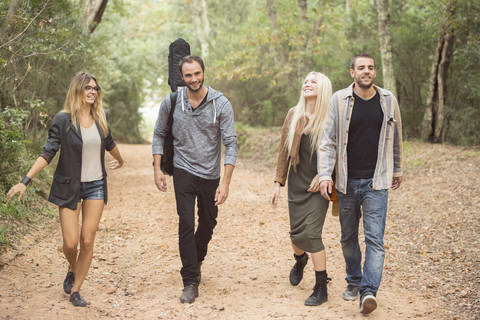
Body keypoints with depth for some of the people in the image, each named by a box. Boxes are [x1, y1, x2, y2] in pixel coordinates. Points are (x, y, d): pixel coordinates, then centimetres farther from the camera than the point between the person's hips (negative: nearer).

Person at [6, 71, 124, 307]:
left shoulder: (101, 118, 3)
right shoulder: (63, 120, -8)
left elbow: (109, 142, 23)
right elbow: (48, 153, -10)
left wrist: (120, 161, 39)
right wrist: (25, 181, -17)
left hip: (96, 186, 3)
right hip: (69, 187, -3)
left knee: (87, 241, -1)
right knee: (70, 243, -3)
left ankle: (75, 290, 14)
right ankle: (72, 270, 31)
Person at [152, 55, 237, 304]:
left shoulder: (221, 104, -11)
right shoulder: (171, 102, -5)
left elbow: (231, 143, -12)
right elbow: (159, 135, 8)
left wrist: (225, 182, -19)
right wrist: (157, 169, -1)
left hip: (211, 175, 1)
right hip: (184, 172, -1)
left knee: (208, 224, 14)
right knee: (186, 225, -8)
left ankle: (196, 261, 42)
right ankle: (190, 281, 1)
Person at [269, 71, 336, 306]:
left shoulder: (330, 118, -7)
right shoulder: (294, 115, 4)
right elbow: (284, 150, 7)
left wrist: (322, 176, -13)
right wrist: (278, 182, 5)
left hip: (318, 184, -4)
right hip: (296, 183, 4)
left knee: (311, 233, -10)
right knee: (296, 232, 10)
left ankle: (321, 288, 3)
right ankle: (300, 260, 45)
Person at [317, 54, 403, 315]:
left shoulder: (388, 100, 4)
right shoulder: (339, 100, -3)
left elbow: (395, 138, 16)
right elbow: (327, 140, -4)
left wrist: (397, 170, 22)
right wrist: (325, 174, -14)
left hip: (376, 181, 0)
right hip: (347, 182, 1)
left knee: (374, 237, -10)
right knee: (348, 236, 13)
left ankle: (369, 291, -11)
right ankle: (354, 281, 32)